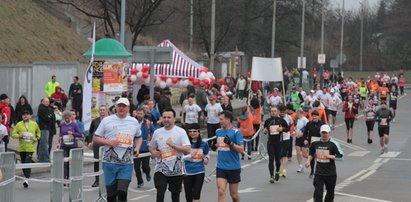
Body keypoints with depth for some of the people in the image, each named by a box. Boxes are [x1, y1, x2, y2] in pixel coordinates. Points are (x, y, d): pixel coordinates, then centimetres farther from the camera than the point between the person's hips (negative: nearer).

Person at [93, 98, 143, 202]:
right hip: (110, 162, -1)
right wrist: (109, 142, -13)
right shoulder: (107, 120, 2)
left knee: (122, 192, -12)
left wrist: (137, 147, 6)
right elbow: (95, 138, 4)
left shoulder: (134, 122, 10)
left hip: (126, 163, 1)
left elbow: (139, 137, 26)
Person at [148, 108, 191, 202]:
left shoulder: (181, 132, -6)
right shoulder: (157, 132, 5)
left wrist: (173, 145, -23)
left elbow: (187, 150, -15)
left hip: (176, 170, -1)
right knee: (160, 192, -16)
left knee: (175, 194, 13)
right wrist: (153, 152, -2)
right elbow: (151, 146, 20)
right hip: (161, 169, 1)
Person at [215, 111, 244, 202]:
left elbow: (241, 150, -14)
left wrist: (230, 143, -24)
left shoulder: (236, 132, -8)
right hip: (221, 167, 3)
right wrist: (214, 146, 12)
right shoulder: (218, 132, 9)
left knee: (233, 194, 8)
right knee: (221, 191, -12)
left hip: (233, 167, -3)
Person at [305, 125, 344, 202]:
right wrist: (309, 161, 8)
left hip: (331, 173, -2)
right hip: (319, 173, 2)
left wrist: (330, 156, -22)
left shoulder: (333, 144, -9)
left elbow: (341, 156, -11)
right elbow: (311, 153, 24)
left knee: (330, 193, 14)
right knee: (317, 193, -9)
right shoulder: (315, 143, 4)